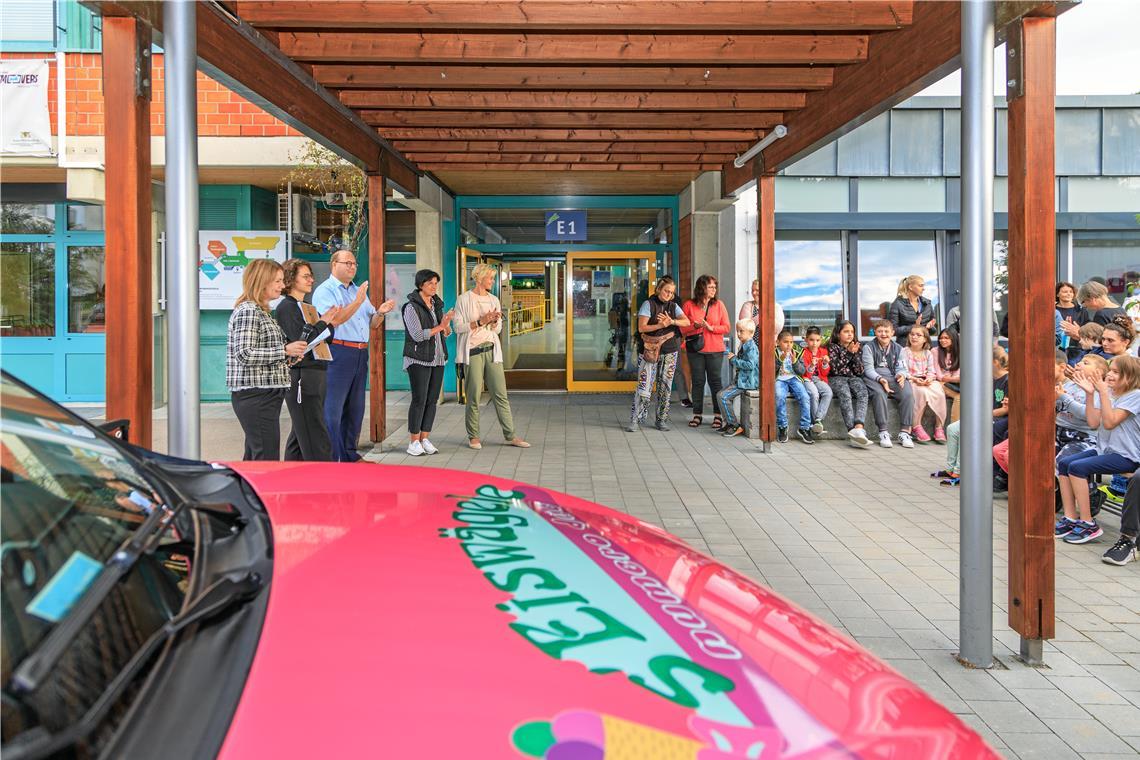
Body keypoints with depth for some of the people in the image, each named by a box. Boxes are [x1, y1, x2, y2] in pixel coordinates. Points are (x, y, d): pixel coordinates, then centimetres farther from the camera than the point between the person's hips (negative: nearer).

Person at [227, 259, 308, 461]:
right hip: (255, 395, -10)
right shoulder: (247, 311, -13)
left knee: (253, 457, 15)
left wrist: (289, 355, 13)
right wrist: (285, 350, -21)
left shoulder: (261, 311, 19)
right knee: (268, 459, -11)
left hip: (266, 394, 10)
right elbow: (245, 355, -22)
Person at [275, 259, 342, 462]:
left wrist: (332, 325, 1)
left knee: (301, 433, 15)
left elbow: (324, 340, 18)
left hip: (316, 374, 9)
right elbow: (300, 341, -18)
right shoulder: (286, 307, -8)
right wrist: (323, 322, -13)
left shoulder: (308, 307, 18)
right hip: (301, 376, -9)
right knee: (316, 438, -9)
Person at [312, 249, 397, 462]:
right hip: (338, 353, -8)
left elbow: (371, 324, 19)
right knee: (333, 410, -7)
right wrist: (357, 303, -22)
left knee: (355, 408, 12)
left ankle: (349, 454, 22)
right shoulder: (325, 290, -3)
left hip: (361, 354, 8)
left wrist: (380, 312, -1)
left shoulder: (358, 291, 21)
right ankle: (331, 459, -3)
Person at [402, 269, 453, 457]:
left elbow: (446, 333, 15)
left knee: (432, 400, 5)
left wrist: (446, 327, -7)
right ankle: (413, 442, 2)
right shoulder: (412, 307, -8)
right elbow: (417, 335, -16)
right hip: (419, 359, -6)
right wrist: (439, 327, -15)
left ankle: (425, 439, 12)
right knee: (419, 400, -6)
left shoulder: (437, 304, 12)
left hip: (438, 359, 7)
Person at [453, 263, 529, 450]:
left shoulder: (494, 300, 13)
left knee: (501, 394, 3)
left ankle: (510, 436, 7)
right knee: (474, 396, 0)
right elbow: (458, 327, -8)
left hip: (491, 350, 5)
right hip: (473, 350, -5)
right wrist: (480, 322, -15)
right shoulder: (464, 299, -2)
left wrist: (494, 321, -6)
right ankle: (473, 436, 12)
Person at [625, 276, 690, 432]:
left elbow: (686, 321, -3)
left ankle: (661, 420, 15)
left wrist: (672, 321, -19)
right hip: (650, 350, -5)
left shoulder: (673, 306, 11)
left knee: (665, 386, 7)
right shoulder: (648, 304, -2)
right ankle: (634, 420, -4)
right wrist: (661, 325, -21)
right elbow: (641, 327, -11)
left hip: (669, 351, 5)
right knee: (644, 386, -9)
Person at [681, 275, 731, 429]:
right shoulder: (689, 305, 1)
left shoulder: (719, 304, 4)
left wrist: (711, 327, -14)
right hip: (695, 349, 0)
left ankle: (718, 415, 7)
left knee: (715, 381, 1)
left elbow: (726, 328, 1)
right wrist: (695, 326, -17)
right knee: (697, 381, 5)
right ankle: (697, 415, 13)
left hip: (715, 350, 0)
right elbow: (682, 328, 1)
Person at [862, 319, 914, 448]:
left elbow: (901, 368, 10)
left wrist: (901, 375, -16)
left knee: (908, 394, -27)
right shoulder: (869, 347, 5)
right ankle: (883, 432, -35)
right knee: (879, 394, -37)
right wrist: (880, 379, -23)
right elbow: (868, 369, -4)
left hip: (893, 378, 3)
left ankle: (904, 432, -25)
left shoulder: (898, 348, 17)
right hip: (873, 379, -3)